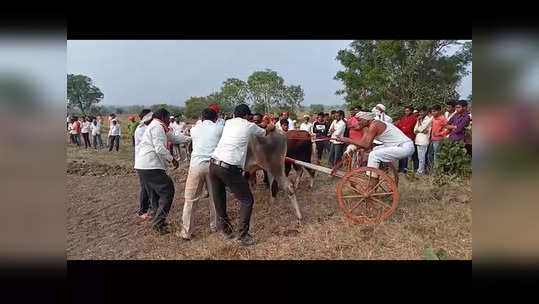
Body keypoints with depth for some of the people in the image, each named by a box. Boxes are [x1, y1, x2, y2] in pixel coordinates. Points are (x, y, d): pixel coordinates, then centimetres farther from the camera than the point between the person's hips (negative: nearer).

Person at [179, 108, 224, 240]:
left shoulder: (194, 129, 10)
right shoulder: (220, 128, 6)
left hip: (196, 164, 0)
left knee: (190, 200, 6)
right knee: (215, 197, 16)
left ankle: (186, 232, 7)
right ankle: (214, 225, 28)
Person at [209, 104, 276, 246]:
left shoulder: (228, 122, 18)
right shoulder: (249, 126, 6)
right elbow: (264, 133, 27)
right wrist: (270, 128, 53)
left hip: (213, 164, 6)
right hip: (229, 168, -6)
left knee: (219, 199, 20)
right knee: (247, 200, 8)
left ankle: (225, 229, 35)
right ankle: (242, 236, 11)